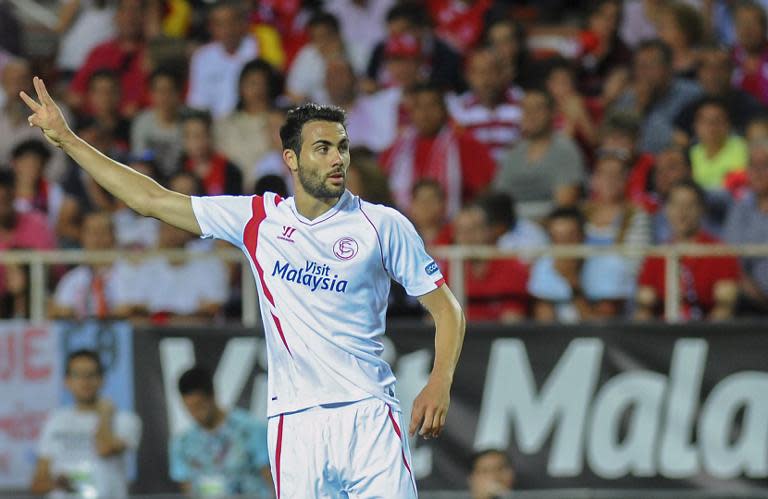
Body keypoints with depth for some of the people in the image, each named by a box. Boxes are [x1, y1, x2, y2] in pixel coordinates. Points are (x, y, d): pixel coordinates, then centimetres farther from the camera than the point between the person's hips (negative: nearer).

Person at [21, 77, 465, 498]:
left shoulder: (383, 224, 2)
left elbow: (446, 307, 6)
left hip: (368, 412, -2)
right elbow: (151, 199, 13)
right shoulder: (258, 219, 9)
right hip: (295, 419, 2)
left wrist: (440, 385, -10)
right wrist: (66, 139, 13)